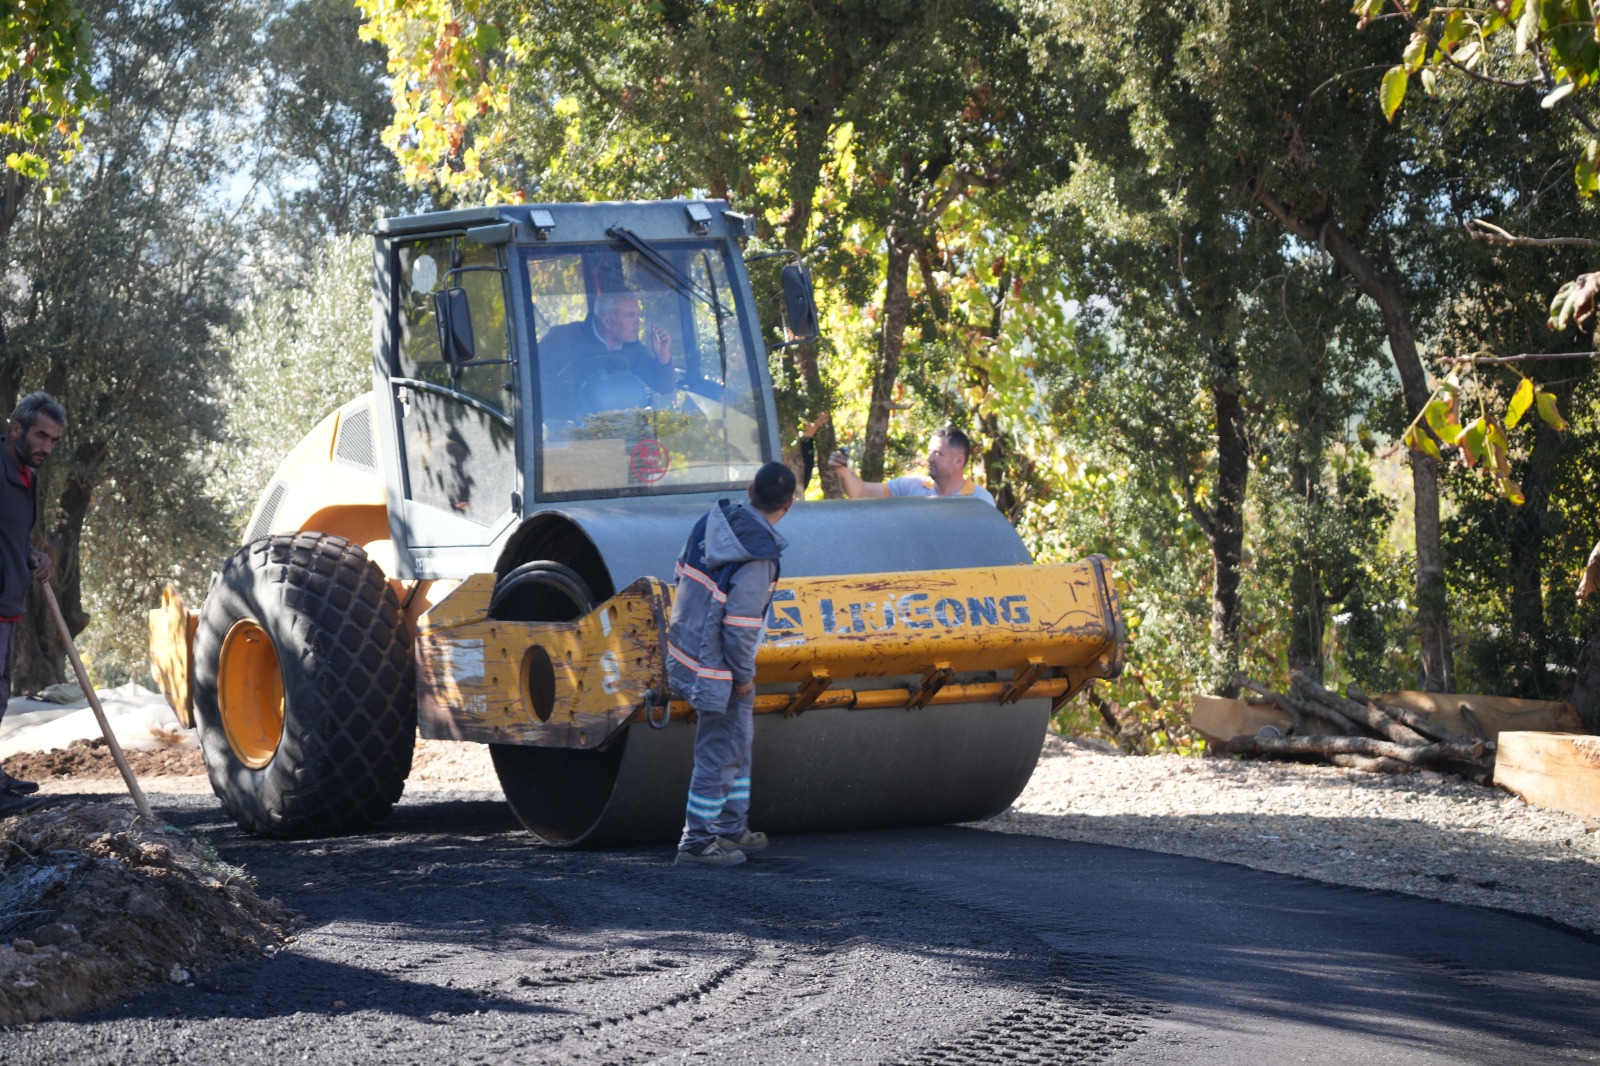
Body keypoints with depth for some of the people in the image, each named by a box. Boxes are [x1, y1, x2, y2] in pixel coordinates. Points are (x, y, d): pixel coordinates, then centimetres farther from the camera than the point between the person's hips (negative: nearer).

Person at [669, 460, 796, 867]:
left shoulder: (711, 521, -3)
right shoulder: (757, 558, -26)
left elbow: (683, 573, 10)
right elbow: (740, 625, -24)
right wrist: (744, 675, -9)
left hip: (687, 646, 9)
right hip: (717, 668, -9)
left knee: (737, 743, 22)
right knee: (719, 755, 5)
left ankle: (731, 828, 33)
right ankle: (697, 841, 14)